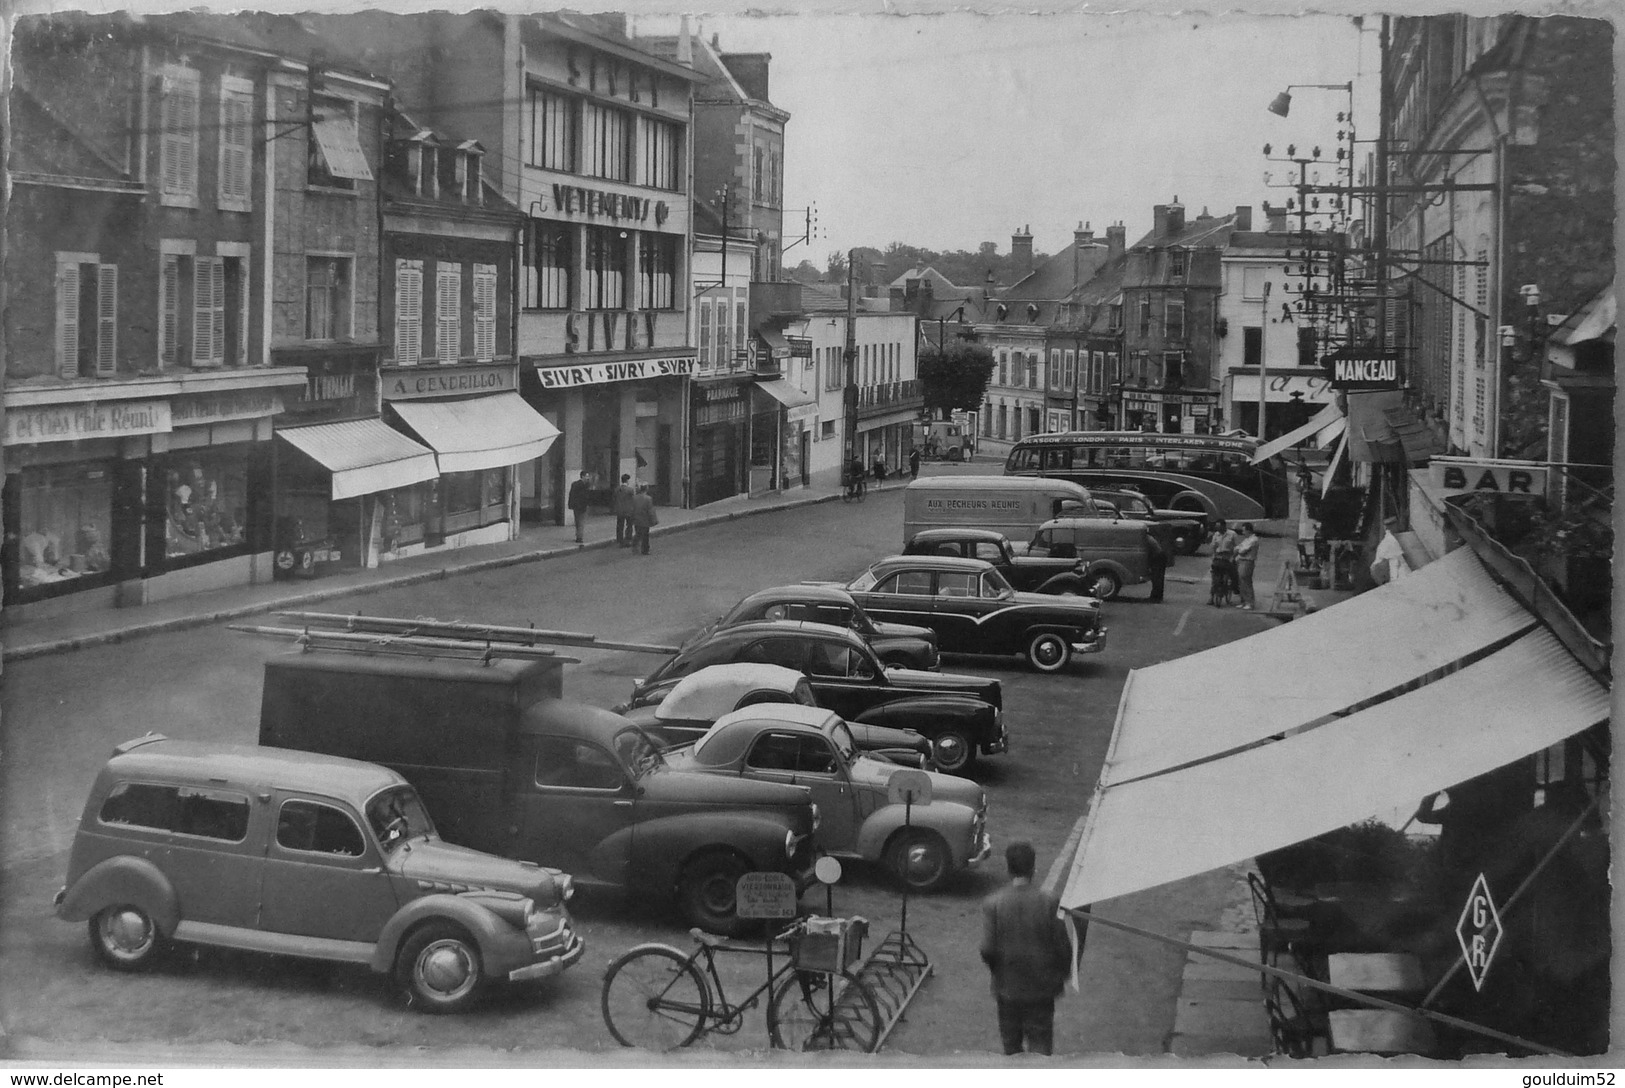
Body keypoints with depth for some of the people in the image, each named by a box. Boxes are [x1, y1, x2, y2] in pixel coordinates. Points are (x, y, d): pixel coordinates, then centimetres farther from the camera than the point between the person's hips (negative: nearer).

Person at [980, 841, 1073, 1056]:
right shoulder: (1048, 902, -12)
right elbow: (1063, 947, -7)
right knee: (1040, 1044, 5)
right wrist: (1061, 978, 10)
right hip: (1041, 987, -1)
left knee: (1011, 1045, 18)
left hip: (1007, 987, 1)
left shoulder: (993, 903, -11)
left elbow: (988, 949, -12)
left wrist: (997, 971, 10)